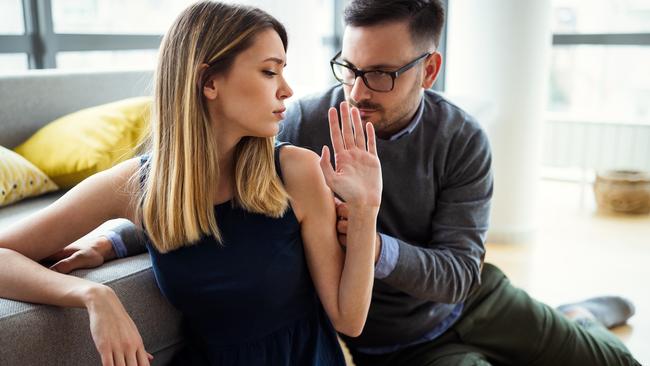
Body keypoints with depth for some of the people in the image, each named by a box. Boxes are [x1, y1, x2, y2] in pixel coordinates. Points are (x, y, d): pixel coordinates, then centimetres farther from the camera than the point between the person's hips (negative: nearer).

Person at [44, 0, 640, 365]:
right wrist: (117, 239, -23)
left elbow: (459, 271, -21)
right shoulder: (306, 125, -22)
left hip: (469, 298, 2)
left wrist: (379, 247, -40)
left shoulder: (463, 142, -18)